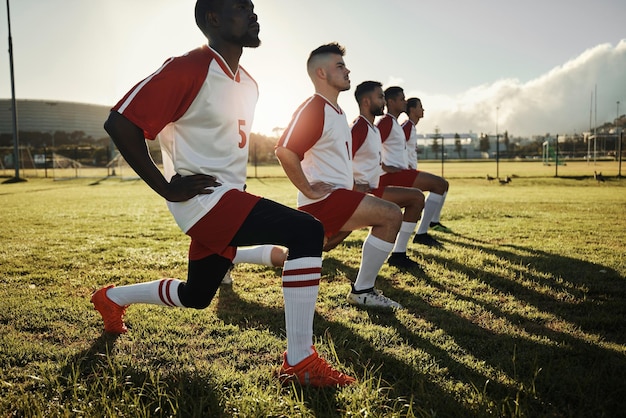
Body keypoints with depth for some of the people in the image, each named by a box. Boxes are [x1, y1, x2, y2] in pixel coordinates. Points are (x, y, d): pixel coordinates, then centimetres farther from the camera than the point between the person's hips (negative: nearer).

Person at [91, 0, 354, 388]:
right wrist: (167, 188, -19)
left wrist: (237, 187, 16)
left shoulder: (248, 85, 13)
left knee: (195, 296, 20)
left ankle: (112, 298, 44)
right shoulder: (188, 69, -15)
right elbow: (120, 123, -19)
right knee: (307, 231, -22)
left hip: (227, 200, 9)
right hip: (203, 198, -9)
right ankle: (299, 361, -14)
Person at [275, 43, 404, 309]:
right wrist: (309, 191, -22)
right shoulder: (314, 108, -15)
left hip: (339, 196, 10)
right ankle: (362, 291, -9)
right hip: (324, 199, -10)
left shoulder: (336, 111, 17)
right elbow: (285, 151, -26)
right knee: (390, 215, -18)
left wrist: (350, 183, 19)